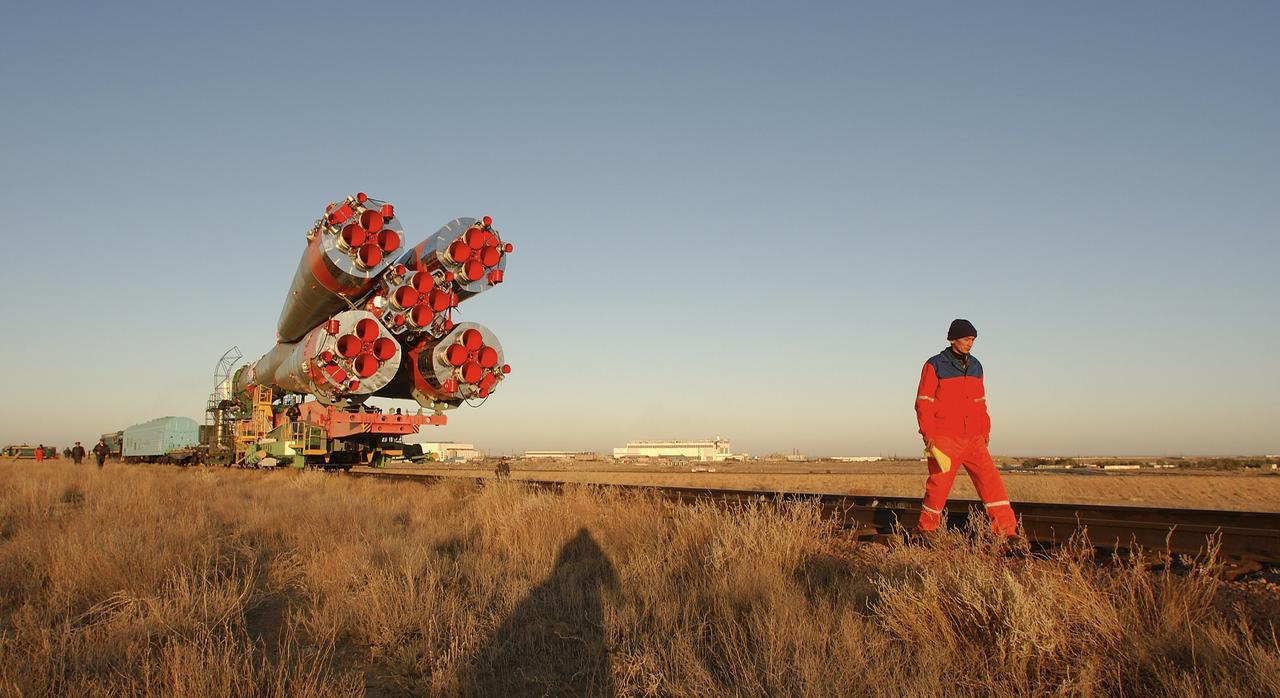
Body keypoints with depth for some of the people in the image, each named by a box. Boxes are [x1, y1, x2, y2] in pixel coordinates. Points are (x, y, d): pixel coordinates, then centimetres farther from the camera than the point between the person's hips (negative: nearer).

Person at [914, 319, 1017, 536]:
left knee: (991, 479, -6)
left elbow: (979, 402, 21)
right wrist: (928, 434, -13)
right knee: (938, 486, -1)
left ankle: (1007, 531, -5)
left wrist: (985, 429, 12)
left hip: (973, 440, 5)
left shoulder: (975, 366, 14)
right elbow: (924, 402, -6)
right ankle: (926, 530, 16)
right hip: (945, 440, -5)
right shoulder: (935, 366, -3)